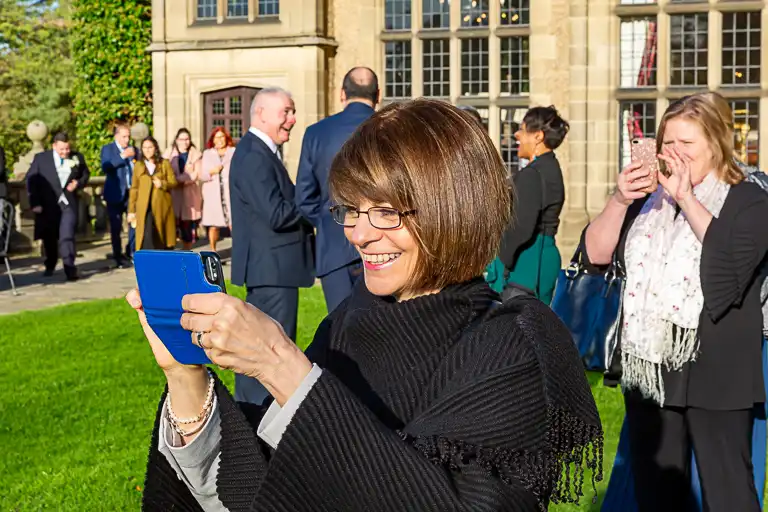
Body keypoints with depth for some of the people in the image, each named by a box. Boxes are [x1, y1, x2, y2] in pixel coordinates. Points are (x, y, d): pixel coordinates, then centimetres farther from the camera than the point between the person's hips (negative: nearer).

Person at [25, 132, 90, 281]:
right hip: (48, 205, 1)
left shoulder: (77, 158, 2)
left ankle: (70, 269, -16)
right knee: (49, 238, 14)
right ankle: (50, 266, 35)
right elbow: (31, 180, -1)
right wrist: (35, 203, -8)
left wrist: (78, 183, -7)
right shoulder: (41, 158, -2)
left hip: (68, 204, -1)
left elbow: (85, 175, 16)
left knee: (67, 236, -15)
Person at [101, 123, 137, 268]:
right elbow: (105, 168, -17)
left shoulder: (133, 150, 12)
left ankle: (131, 252, 9)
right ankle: (118, 257, 10)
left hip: (132, 192, 3)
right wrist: (122, 156, -21)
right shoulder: (107, 149, 1)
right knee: (116, 227, 1)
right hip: (116, 194, -2)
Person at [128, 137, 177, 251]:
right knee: (147, 238, -11)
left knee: (162, 237, 4)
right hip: (144, 208, 0)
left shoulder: (165, 163, 6)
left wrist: (163, 184, -18)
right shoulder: (138, 165, 9)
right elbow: (134, 189, 10)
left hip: (162, 206, 0)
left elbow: (174, 182, 3)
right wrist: (131, 210, 6)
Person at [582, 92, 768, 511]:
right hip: (647, 369, 5)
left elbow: (734, 257, -20)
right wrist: (619, 202, -11)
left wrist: (687, 199, -23)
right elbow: (594, 254, 3)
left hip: (715, 373, -5)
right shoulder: (648, 201, 13)